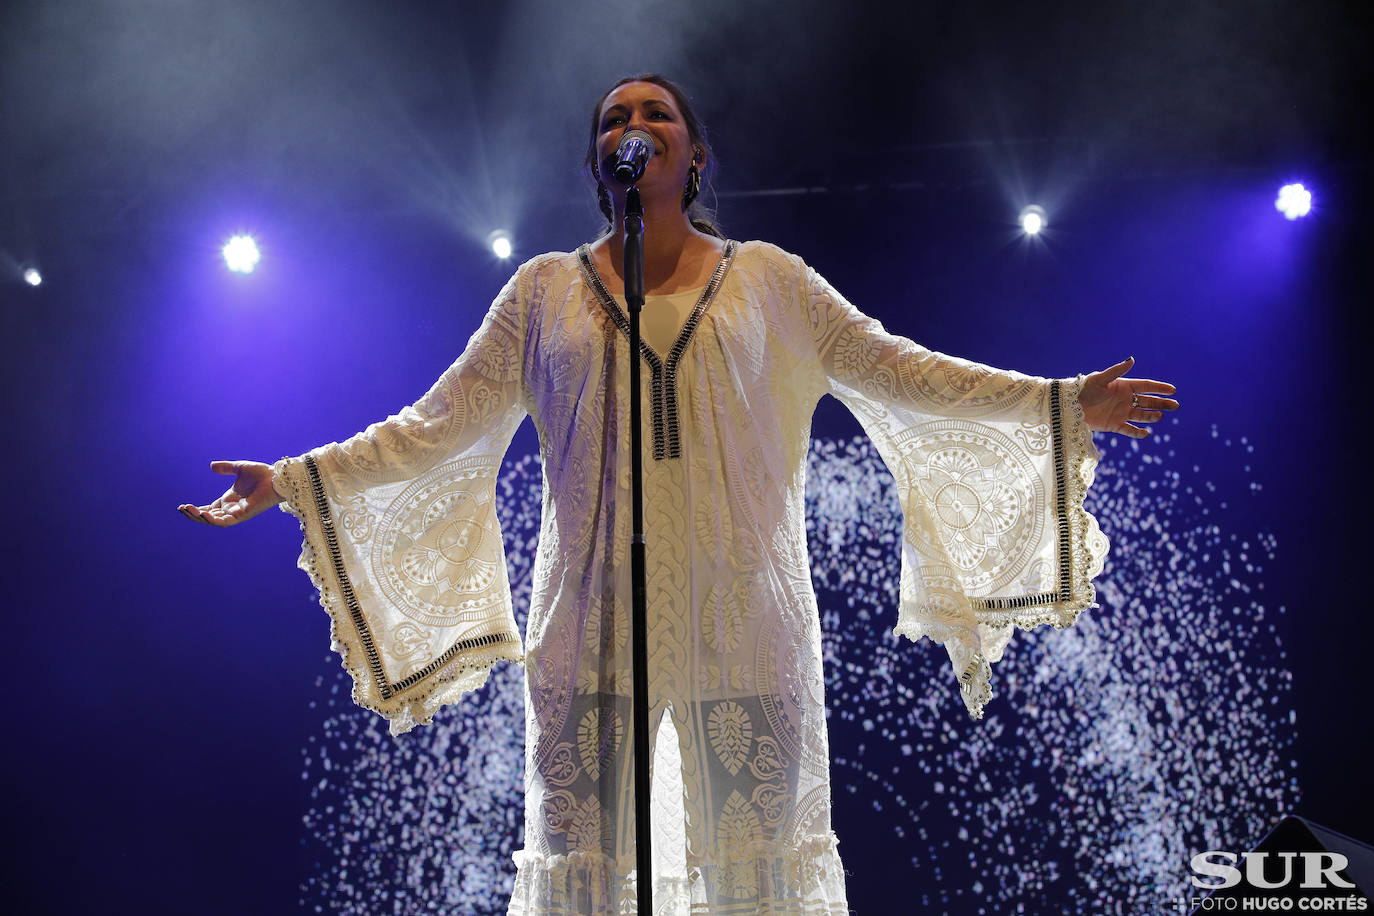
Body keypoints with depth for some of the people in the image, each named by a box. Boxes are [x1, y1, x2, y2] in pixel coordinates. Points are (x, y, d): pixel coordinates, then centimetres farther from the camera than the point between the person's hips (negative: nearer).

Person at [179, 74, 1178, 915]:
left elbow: (898, 370, 10)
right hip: (592, 621, 1)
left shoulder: (768, 278, 10)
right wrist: (293, 480, 4)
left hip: (744, 620, 0)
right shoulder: (545, 289, 11)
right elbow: (439, 427, 10)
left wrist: (1064, 403, 5)